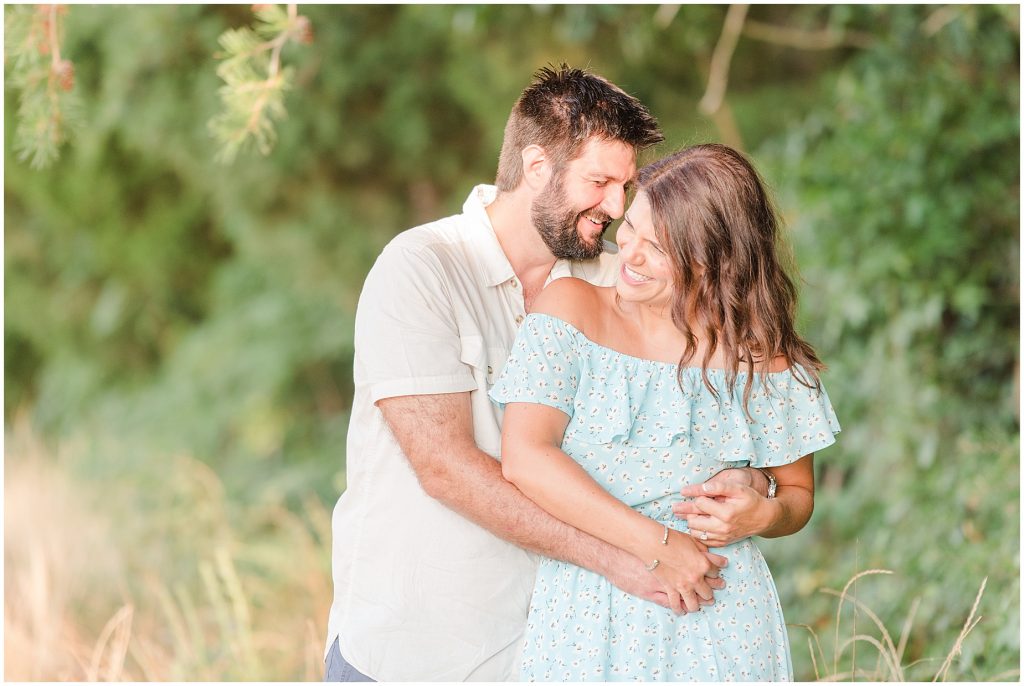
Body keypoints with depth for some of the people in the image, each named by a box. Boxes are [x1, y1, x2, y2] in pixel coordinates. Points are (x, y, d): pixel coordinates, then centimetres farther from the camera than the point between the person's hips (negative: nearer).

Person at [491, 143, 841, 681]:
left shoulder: (764, 357, -1)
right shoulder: (572, 309, -4)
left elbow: (798, 492, 11)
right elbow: (524, 458, -14)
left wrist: (762, 515, -13)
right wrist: (653, 544, -18)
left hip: (719, 624, 0)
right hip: (584, 619, 0)